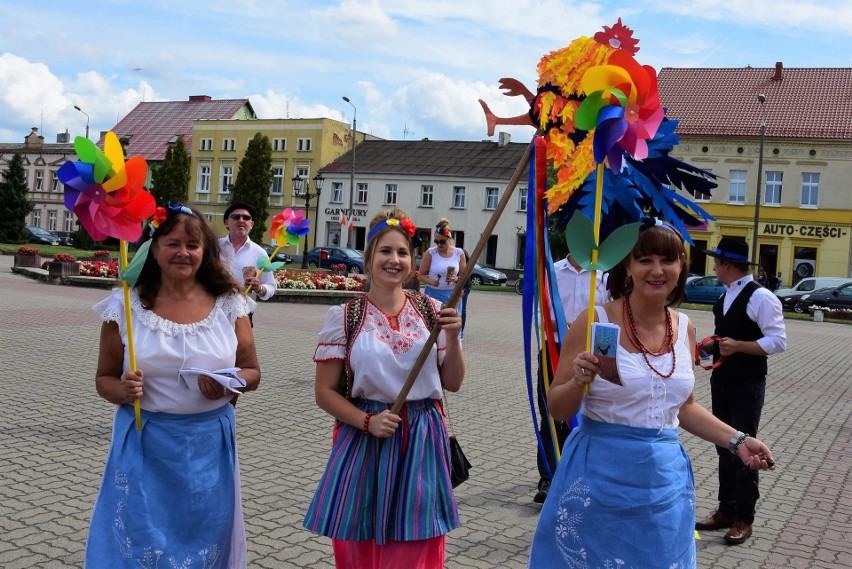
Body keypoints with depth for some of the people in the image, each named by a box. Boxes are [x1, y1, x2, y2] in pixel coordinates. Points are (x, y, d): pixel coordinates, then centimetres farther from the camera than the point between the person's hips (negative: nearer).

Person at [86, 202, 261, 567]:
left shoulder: (228, 303, -1)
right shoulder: (126, 305, -4)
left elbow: (252, 373, 6)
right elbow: (104, 379, 4)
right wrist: (123, 390, -17)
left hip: (210, 445, 1)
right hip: (144, 444, -1)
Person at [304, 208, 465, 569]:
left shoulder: (431, 311, 2)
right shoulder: (344, 317, -5)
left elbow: (452, 384, 6)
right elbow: (325, 392, -3)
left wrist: (452, 338, -10)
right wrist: (367, 421, -16)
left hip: (422, 442, 2)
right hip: (364, 440, -2)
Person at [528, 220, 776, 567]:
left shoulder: (684, 327, 4)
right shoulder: (596, 321, -12)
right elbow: (557, 411, -7)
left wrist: (737, 441, 10)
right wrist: (580, 381, -26)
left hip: (665, 481, 5)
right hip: (599, 476, -4)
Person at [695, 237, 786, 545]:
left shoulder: (761, 297, -16)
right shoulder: (726, 296, 10)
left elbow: (778, 341, -19)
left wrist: (739, 346, -27)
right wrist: (710, 344, 5)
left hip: (747, 386, -8)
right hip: (721, 381, 8)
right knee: (724, 447, 15)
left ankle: (744, 519, 14)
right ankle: (726, 510, 27)